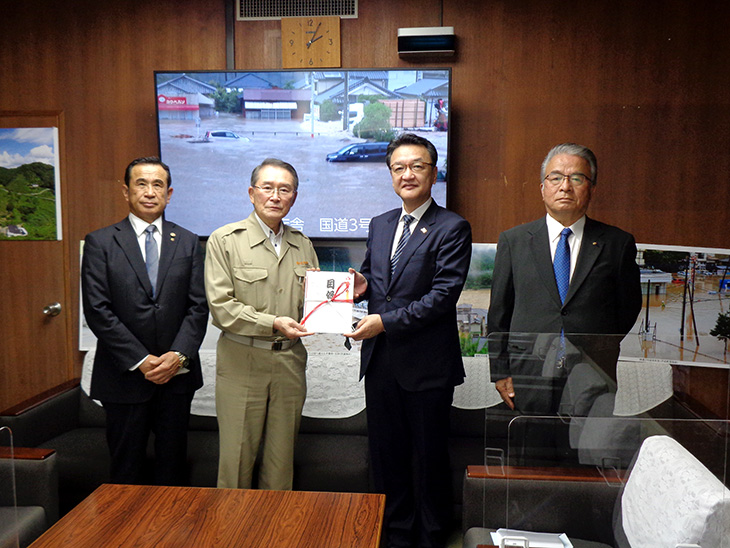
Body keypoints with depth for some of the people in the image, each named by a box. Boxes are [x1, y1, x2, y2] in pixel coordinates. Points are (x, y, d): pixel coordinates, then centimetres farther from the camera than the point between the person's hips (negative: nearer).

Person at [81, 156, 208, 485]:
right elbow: (97, 310, -8)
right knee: (127, 468, 10)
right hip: (124, 373, -2)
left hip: (177, 372, 2)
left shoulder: (188, 242, 6)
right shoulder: (100, 243, -1)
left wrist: (179, 355, -12)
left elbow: (198, 306, 2)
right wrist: (141, 360, -13)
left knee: (173, 464, 12)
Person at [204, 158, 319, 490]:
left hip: (290, 361, 4)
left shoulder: (302, 244, 12)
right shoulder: (224, 241, -3)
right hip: (241, 361, -4)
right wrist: (272, 323, -18)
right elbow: (221, 307, -10)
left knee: (282, 459, 13)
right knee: (236, 458, 5)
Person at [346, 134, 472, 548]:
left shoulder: (452, 228, -8)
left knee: (429, 458, 10)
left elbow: (444, 294, -17)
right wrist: (363, 285, -3)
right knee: (387, 455, 16)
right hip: (380, 361, 6)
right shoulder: (379, 225, 13)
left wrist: (385, 321, -20)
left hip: (427, 364, -6)